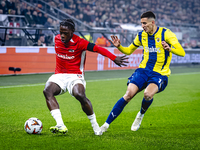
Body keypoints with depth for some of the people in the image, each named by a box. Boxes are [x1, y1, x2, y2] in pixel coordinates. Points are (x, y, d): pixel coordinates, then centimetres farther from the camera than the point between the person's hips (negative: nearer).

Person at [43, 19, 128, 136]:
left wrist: (114, 58, -28)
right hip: (59, 75, 4)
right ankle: (60, 125, -36)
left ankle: (95, 125, -10)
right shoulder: (57, 39, 3)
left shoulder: (79, 43, -13)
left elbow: (98, 49, -19)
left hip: (75, 76, -4)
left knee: (80, 95, -34)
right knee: (47, 91, -27)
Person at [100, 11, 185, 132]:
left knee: (148, 94, -33)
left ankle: (141, 115, 1)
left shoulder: (165, 33, -9)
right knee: (128, 95, -16)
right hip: (143, 70, 4)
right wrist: (119, 46, 2)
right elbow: (129, 50, 23)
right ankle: (106, 124, -10)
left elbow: (182, 52, -16)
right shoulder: (141, 35, 7)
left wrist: (169, 48, -37)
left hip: (160, 74, -4)